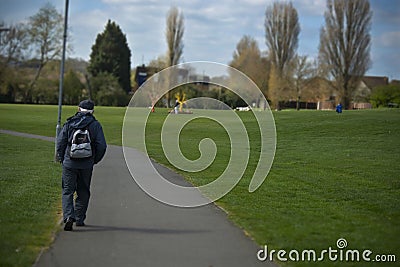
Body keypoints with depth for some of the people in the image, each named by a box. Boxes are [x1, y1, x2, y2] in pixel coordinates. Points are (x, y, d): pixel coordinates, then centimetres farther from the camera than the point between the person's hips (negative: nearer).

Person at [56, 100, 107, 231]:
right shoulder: (95, 125, -1)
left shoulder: (69, 123, 1)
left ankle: (69, 216, -14)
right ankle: (79, 219, 18)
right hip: (87, 165, 0)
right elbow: (102, 146, -5)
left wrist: (61, 159, 11)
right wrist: (95, 160, 9)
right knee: (83, 193, 14)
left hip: (69, 163, 0)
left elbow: (60, 142, -1)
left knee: (67, 191, 4)